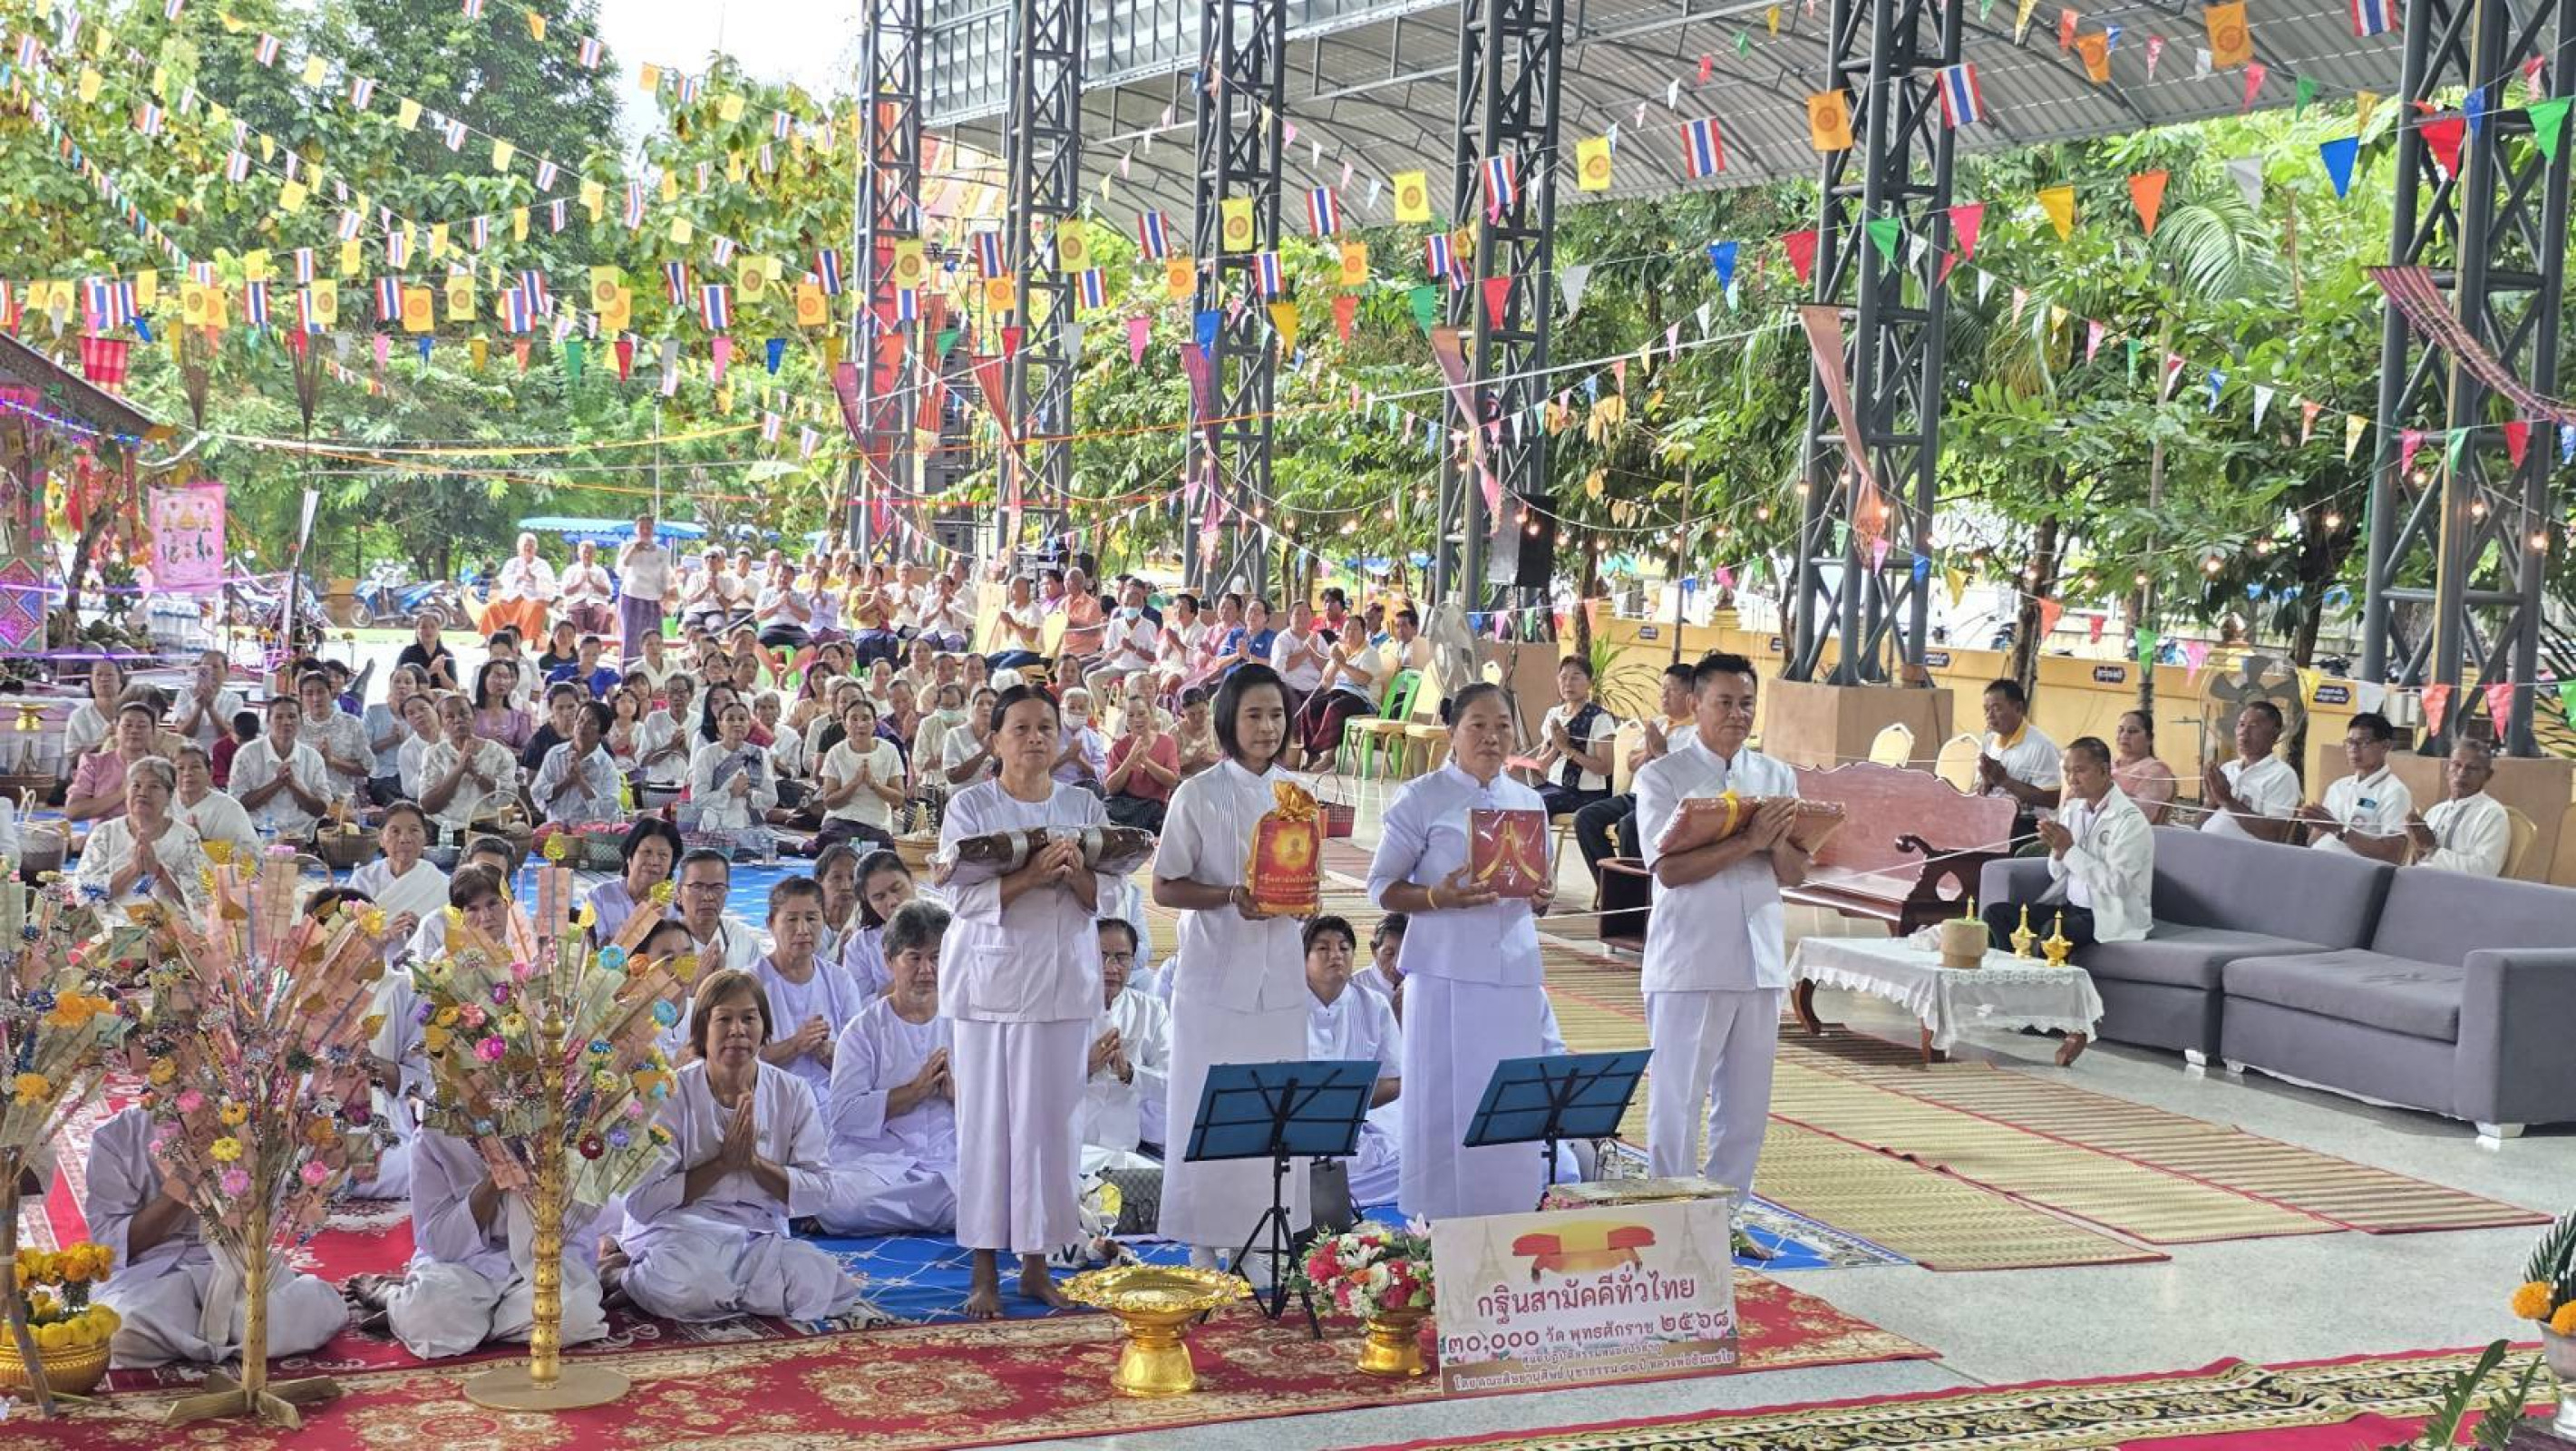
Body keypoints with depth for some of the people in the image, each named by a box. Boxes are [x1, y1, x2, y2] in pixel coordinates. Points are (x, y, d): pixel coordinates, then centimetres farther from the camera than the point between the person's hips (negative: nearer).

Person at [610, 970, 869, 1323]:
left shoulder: (794, 1094, 6)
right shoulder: (670, 1095, -4)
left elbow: (820, 1190, 1)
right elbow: (640, 1202, -9)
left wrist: (754, 1162, -13)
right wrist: (721, 1163, -14)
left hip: (761, 1236, 3)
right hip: (678, 1233, -3)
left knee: (817, 1282, -28)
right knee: (684, 1290, -38)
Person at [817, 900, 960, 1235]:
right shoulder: (865, 1028, 7)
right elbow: (844, 1114, -7)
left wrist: (954, 1092, -8)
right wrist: (916, 1090, -9)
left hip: (951, 1162, 1)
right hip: (875, 1164, -1)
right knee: (837, 1205, -33)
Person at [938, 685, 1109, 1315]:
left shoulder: (1084, 806, 10)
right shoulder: (970, 806, 1)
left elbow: (1099, 899, 5)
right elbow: (963, 896, -9)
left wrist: (1076, 873, -16)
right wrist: (1030, 875, -23)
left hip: (1063, 979, 3)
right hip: (991, 976, -2)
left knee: (1049, 1117, 3)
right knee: (987, 1118, -1)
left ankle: (1037, 1262, 12)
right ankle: (985, 1270, 5)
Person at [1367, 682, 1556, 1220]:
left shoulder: (1528, 802, 13)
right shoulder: (1420, 799, -2)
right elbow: (1381, 886, -2)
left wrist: (1543, 896, -4)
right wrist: (1439, 897, -19)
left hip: (1514, 970, 4)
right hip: (1446, 972, -4)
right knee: (1444, 1100, -3)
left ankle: (1508, 1221, 13)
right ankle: (1440, 1225, 5)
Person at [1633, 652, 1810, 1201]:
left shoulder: (1778, 777, 12)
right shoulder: (1662, 778, -3)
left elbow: (1795, 874, 8)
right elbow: (1670, 869, -15)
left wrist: (1778, 843, -14)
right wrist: (1749, 841, -21)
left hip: (1759, 963, 5)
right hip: (1689, 964, -5)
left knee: (1746, 1107, 10)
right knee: (1677, 1101, -1)